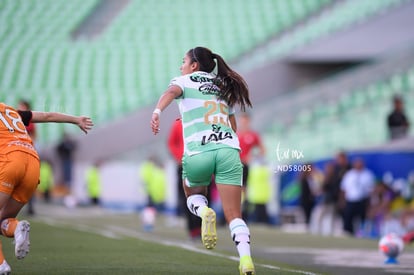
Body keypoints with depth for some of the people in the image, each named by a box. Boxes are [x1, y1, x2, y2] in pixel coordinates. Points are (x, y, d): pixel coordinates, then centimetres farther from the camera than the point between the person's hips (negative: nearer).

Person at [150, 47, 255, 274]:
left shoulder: (184, 81, 14)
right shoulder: (223, 88, 28)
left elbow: (171, 92, -11)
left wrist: (157, 112, -29)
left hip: (197, 152, -3)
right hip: (229, 149, 3)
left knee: (194, 196, 26)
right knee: (234, 215, 1)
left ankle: (204, 211, -8)